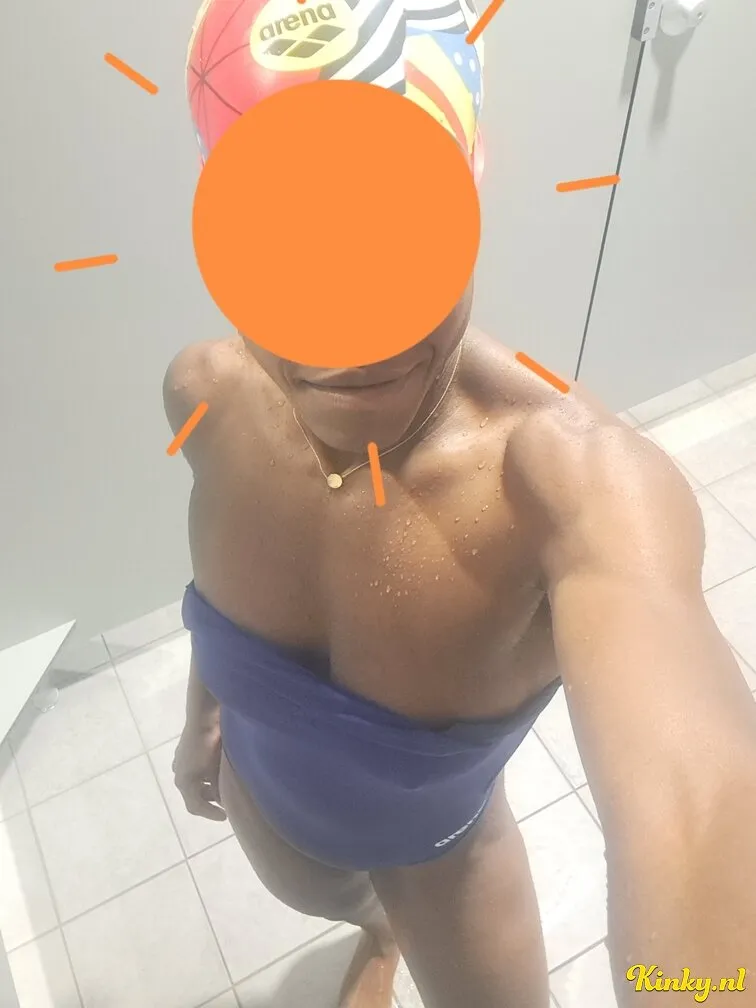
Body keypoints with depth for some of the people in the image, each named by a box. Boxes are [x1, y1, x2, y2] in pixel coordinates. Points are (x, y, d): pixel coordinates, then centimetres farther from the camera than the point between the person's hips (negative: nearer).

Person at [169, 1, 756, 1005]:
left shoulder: (570, 468, -44)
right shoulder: (209, 394, -28)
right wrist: (203, 709, 9)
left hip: (442, 838, -3)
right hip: (262, 785, 4)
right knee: (326, 906, 38)